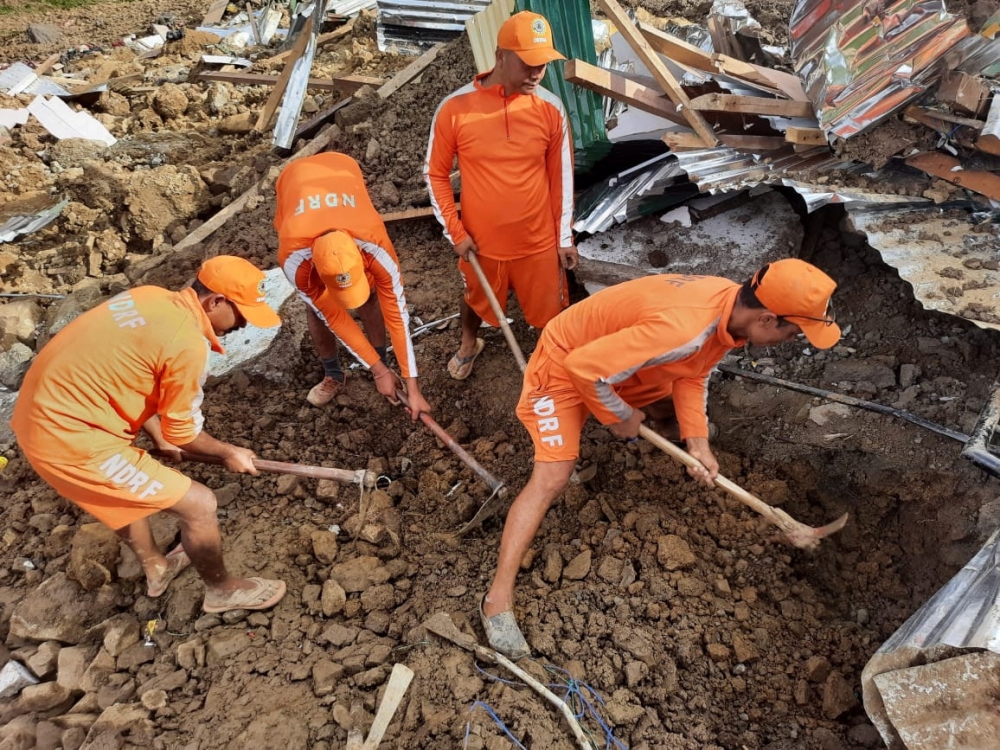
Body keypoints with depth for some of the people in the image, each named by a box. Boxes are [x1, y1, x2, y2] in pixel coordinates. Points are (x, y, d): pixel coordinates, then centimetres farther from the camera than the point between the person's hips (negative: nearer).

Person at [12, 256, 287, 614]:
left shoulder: (151, 298, 5)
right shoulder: (187, 344, -21)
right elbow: (183, 432, -9)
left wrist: (159, 439, 25)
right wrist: (228, 453, 9)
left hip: (44, 411, 10)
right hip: (71, 438, -10)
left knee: (129, 488, 33)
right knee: (199, 504, -1)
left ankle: (156, 567, 53)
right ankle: (221, 590, 23)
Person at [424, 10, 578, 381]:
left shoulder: (551, 109, -10)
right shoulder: (455, 108, -15)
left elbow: (561, 177, 0)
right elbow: (435, 173, -4)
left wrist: (564, 238, 3)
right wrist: (455, 231, -9)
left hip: (539, 241, 0)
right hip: (480, 241, 0)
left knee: (551, 310, 15)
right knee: (476, 300, 26)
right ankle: (468, 344, 58)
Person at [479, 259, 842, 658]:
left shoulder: (736, 305, -11)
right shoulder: (682, 328, -40)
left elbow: (692, 375, 0)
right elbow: (585, 367, -37)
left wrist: (698, 442, -11)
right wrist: (620, 418, -20)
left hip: (619, 355, 8)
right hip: (567, 360, -8)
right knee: (553, 475, -17)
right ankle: (498, 597, -12)